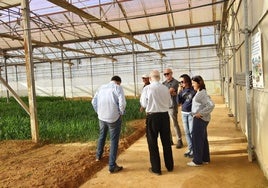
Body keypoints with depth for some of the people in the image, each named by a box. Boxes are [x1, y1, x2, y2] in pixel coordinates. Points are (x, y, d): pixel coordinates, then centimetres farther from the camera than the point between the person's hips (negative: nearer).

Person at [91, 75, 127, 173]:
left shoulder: (102, 87, 10)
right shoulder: (118, 87, -6)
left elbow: (94, 101, 11)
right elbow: (122, 102, -18)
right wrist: (121, 113, -2)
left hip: (101, 117, 6)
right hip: (114, 118, -5)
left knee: (102, 136, 27)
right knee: (114, 141, 4)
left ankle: (98, 156, 45)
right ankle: (112, 166, 8)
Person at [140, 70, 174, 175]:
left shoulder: (147, 88, -11)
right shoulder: (165, 88, -2)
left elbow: (143, 104, -5)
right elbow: (170, 104, 6)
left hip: (152, 116, -3)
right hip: (165, 116, 4)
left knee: (153, 143, 10)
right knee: (166, 141, 17)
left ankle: (156, 169, 20)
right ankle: (169, 166, 32)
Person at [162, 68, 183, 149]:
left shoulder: (175, 82, -4)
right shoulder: (164, 83, 15)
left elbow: (169, 91, -15)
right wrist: (170, 93, -13)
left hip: (172, 105, -6)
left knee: (175, 124, -3)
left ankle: (179, 141, 7)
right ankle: (170, 140, 21)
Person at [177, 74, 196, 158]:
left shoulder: (193, 90, -10)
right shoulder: (182, 90, 5)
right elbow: (179, 102, 1)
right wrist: (179, 92, -9)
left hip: (191, 113, -6)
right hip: (183, 113, 6)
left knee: (192, 132, -1)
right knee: (187, 132, 12)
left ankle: (194, 150, 11)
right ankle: (190, 148, 23)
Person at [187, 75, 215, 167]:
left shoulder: (202, 93, -17)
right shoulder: (199, 93, 12)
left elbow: (211, 105, -26)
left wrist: (201, 113, -22)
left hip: (200, 119, -10)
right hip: (200, 119, 10)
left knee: (197, 139, -1)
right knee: (203, 139, 16)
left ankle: (197, 161, 11)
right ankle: (205, 159, 28)